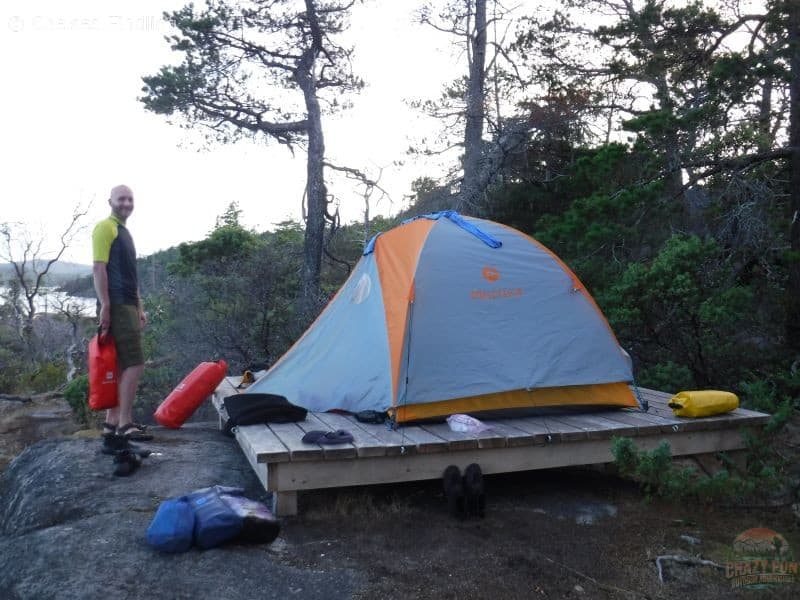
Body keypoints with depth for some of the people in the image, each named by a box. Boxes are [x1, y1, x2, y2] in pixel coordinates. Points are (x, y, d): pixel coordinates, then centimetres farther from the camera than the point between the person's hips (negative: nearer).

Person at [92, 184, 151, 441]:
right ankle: (125, 424, -10)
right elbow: (98, 268, -14)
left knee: (121, 366, 10)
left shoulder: (124, 231, 23)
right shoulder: (106, 227, -6)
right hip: (116, 306, -10)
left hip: (127, 306, 10)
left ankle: (112, 422, 16)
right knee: (134, 364, -13)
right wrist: (105, 305, -21)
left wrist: (139, 308, 21)